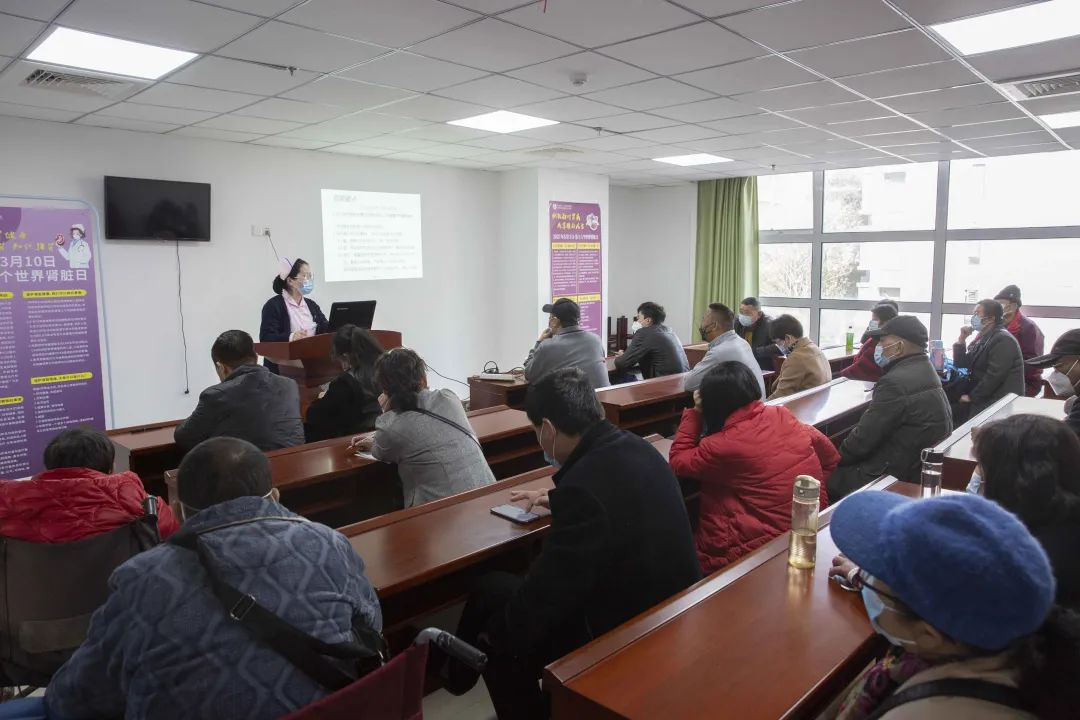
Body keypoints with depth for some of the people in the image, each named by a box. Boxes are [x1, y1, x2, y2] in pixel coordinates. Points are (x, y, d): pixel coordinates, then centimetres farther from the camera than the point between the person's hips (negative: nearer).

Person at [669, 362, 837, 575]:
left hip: (767, 549, -7)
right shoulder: (782, 415, 0)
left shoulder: (724, 446, -18)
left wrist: (695, 413, 1)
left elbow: (677, 462, -1)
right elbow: (831, 456, 12)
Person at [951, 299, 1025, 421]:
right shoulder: (983, 338, 14)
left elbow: (994, 376, -21)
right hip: (981, 398, 8)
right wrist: (962, 339, 2)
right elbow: (961, 365, 12)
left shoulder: (1003, 340, -14)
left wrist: (972, 397, -17)